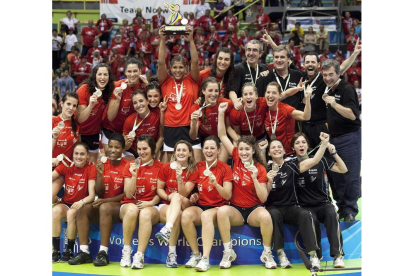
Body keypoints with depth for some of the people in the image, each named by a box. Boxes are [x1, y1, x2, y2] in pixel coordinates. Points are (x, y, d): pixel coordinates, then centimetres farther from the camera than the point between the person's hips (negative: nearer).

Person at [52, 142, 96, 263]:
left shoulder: (91, 169, -6)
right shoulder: (66, 166, 2)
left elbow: (91, 195, -16)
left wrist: (82, 202, -34)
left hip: (80, 206, -2)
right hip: (65, 204, 2)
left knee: (71, 212, -34)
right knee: (55, 211, -30)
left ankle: (69, 251, -20)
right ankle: (55, 251, -26)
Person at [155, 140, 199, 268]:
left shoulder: (193, 171, 1)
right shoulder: (166, 167, 6)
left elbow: (184, 194, -8)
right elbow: (159, 189, 8)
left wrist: (179, 178, -26)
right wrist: (168, 197, -14)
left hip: (184, 206, -1)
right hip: (166, 205, 1)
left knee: (177, 196, -37)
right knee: (176, 215, -37)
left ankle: (167, 230, -58)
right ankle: (171, 253, -48)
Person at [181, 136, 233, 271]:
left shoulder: (225, 168, -2)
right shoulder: (198, 167, 7)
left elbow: (228, 196, -9)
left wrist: (215, 184, -25)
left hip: (218, 208, -3)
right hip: (200, 206, 3)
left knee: (207, 215, -37)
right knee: (186, 214, -30)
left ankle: (205, 259, -39)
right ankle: (195, 254, -18)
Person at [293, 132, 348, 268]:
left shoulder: (320, 160, 7)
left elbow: (343, 170, 11)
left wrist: (334, 153, -3)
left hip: (323, 204, 1)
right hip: (306, 207, -1)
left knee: (331, 214, -35)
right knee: (312, 219, -36)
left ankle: (338, 255, -34)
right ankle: (316, 256, -22)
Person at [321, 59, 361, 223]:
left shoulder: (347, 89, -10)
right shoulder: (330, 90, 14)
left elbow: (353, 115, -21)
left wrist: (335, 104, -29)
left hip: (349, 138, -8)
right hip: (334, 138, 8)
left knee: (351, 176, -5)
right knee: (336, 176, 8)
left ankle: (350, 211, 2)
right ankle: (340, 207, 16)